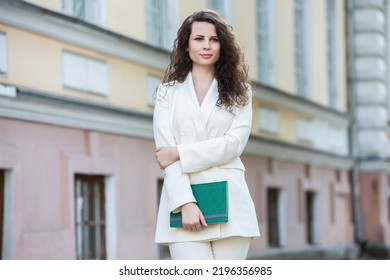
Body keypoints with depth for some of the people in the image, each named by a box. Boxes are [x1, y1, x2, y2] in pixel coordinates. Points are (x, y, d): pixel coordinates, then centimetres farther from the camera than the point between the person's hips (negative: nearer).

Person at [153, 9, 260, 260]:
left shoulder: (238, 92, 15)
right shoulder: (168, 92, 12)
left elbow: (235, 143, -1)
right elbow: (166, 151, 1)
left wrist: (180, 153, -8)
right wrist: (185, 202, -12)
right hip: (183, 201, -1)